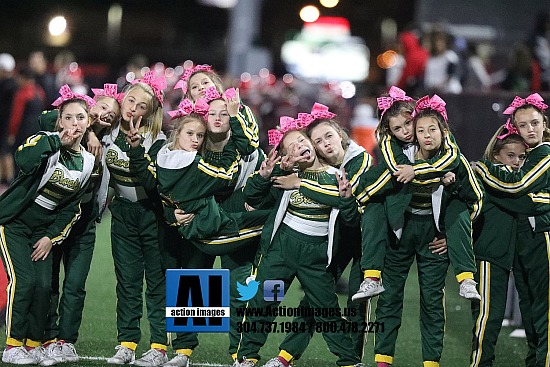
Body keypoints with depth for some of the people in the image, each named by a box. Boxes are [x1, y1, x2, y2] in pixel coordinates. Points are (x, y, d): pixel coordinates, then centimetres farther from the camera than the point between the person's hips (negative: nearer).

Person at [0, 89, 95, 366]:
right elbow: (24, 161, -41)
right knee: (23, 281, -16)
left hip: (43, 229, 5)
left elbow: (72, 208, 7)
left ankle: (33, 345, 9)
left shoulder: (88, 162, 0)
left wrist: (51, 237, 0)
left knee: (43, 286, -5)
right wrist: (57, 142, -37)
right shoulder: (45, 141, -16)